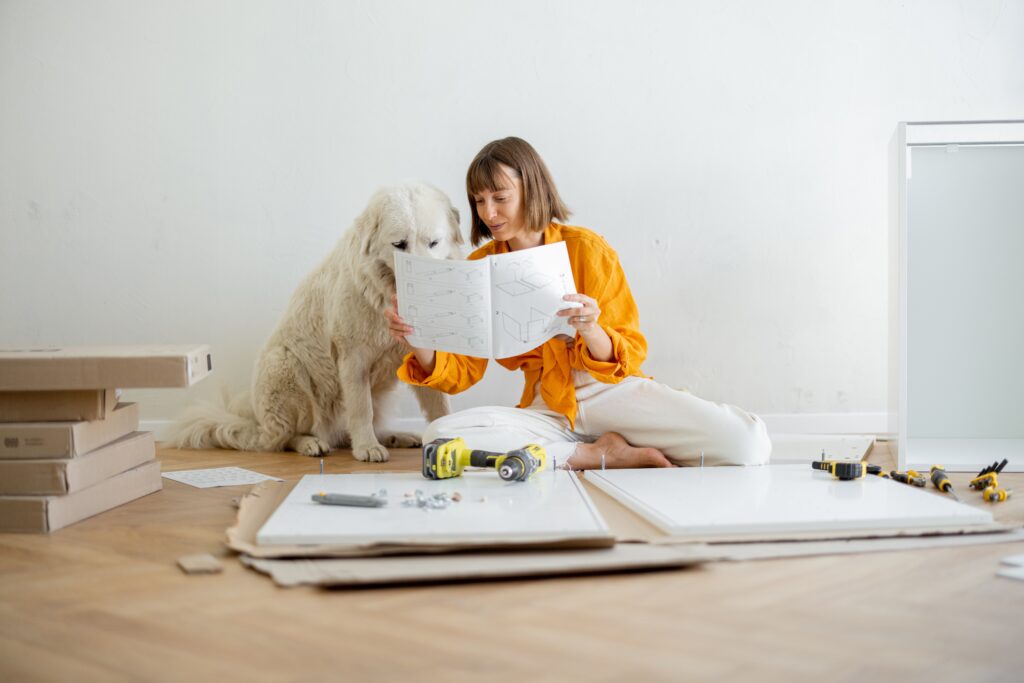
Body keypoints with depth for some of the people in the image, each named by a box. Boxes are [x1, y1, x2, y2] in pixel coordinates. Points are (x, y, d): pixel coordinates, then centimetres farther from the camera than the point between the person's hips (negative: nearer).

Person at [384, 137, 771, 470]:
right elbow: (461, 371, 1)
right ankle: (601, 454, -17)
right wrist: (419, 345, -20)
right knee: (439, 435, -29)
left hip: (614, 393, -2)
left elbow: (630, 354, -6)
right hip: (547, 410, 3)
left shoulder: (586, 249, -6)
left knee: (749, 442, -26)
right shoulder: (478, 268, 4)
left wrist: (591, 332, -29)